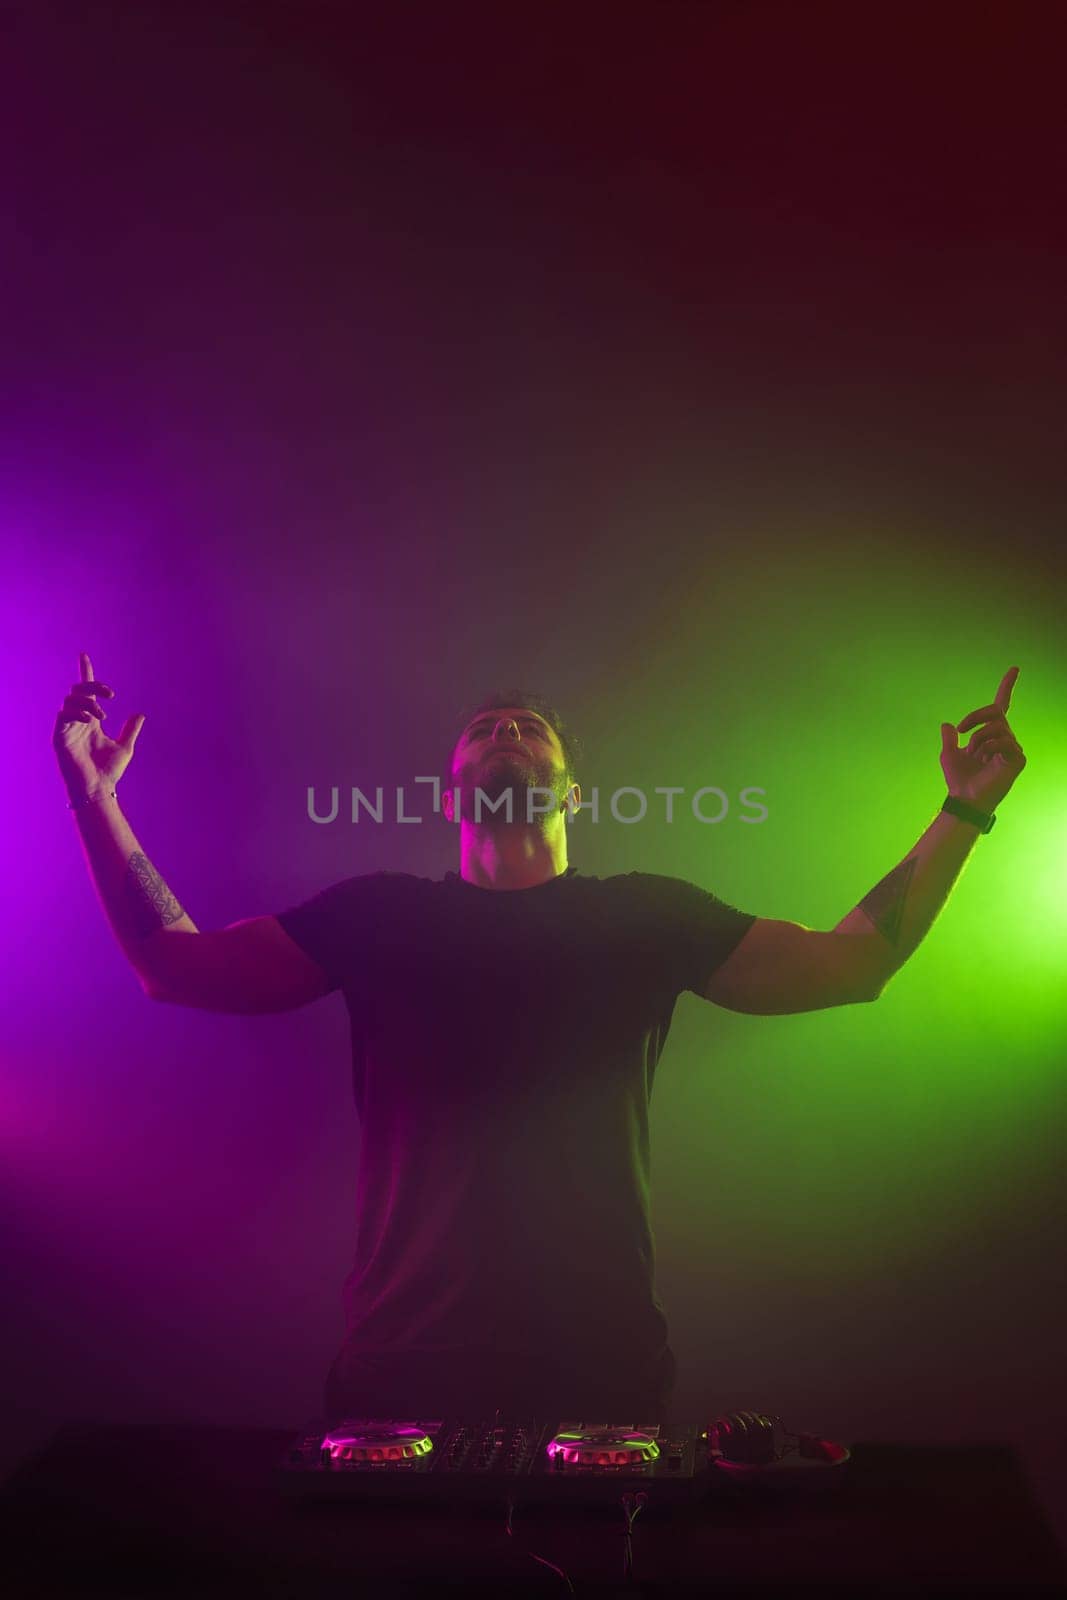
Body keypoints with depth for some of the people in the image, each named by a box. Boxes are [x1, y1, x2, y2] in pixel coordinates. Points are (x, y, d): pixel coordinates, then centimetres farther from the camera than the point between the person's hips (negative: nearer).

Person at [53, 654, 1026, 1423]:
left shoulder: (648, 916, 7)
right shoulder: (380, 915, 7)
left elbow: (854, 964, 8)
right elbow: (176, 966, 7)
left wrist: (964, 810, 6)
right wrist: (96, 796, 2)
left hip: (601, 1369, 1)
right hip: (401, 1371, 0)